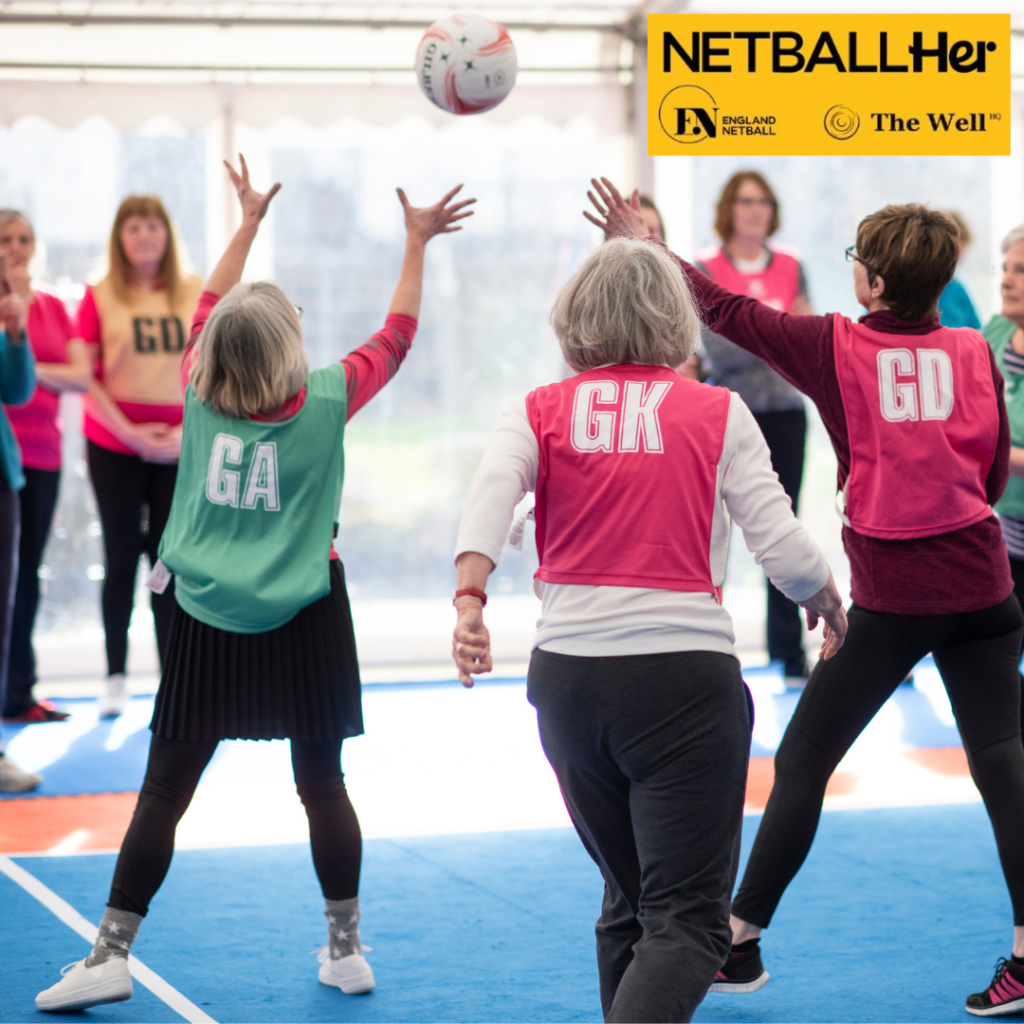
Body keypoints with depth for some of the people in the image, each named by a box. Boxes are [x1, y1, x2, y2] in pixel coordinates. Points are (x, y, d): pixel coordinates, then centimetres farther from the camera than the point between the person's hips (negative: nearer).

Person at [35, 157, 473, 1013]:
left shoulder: (200, 396, -5)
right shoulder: (326, 402, -9)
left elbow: (209, 310, 13)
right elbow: (397, 336, 5)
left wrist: (248, 224, 24)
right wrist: (416, 243, 14)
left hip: (208, 621, 1)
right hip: (305, 621, -1)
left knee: (164, 791, 2)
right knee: (322, 783, 9)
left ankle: (111, 955, 3)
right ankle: (345, 949, 18)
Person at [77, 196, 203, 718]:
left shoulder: (195, 294, 5)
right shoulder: (99, 296, 0)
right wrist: (131, 432, -11)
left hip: (180, 445, 1)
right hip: (114, 444, -1)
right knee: (121, 557, 2)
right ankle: (115, 677, 11)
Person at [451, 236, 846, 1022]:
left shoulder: (542, 412, 7)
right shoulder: (717, 413, 2)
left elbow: (491, 493, -13)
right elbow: (784, 548, -3)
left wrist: (470, 600, -24)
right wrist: (832, 610, 16)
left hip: (567, 674, 4)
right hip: (687, 675, -4)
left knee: (630, 898, 22)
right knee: (688, 917, -4)